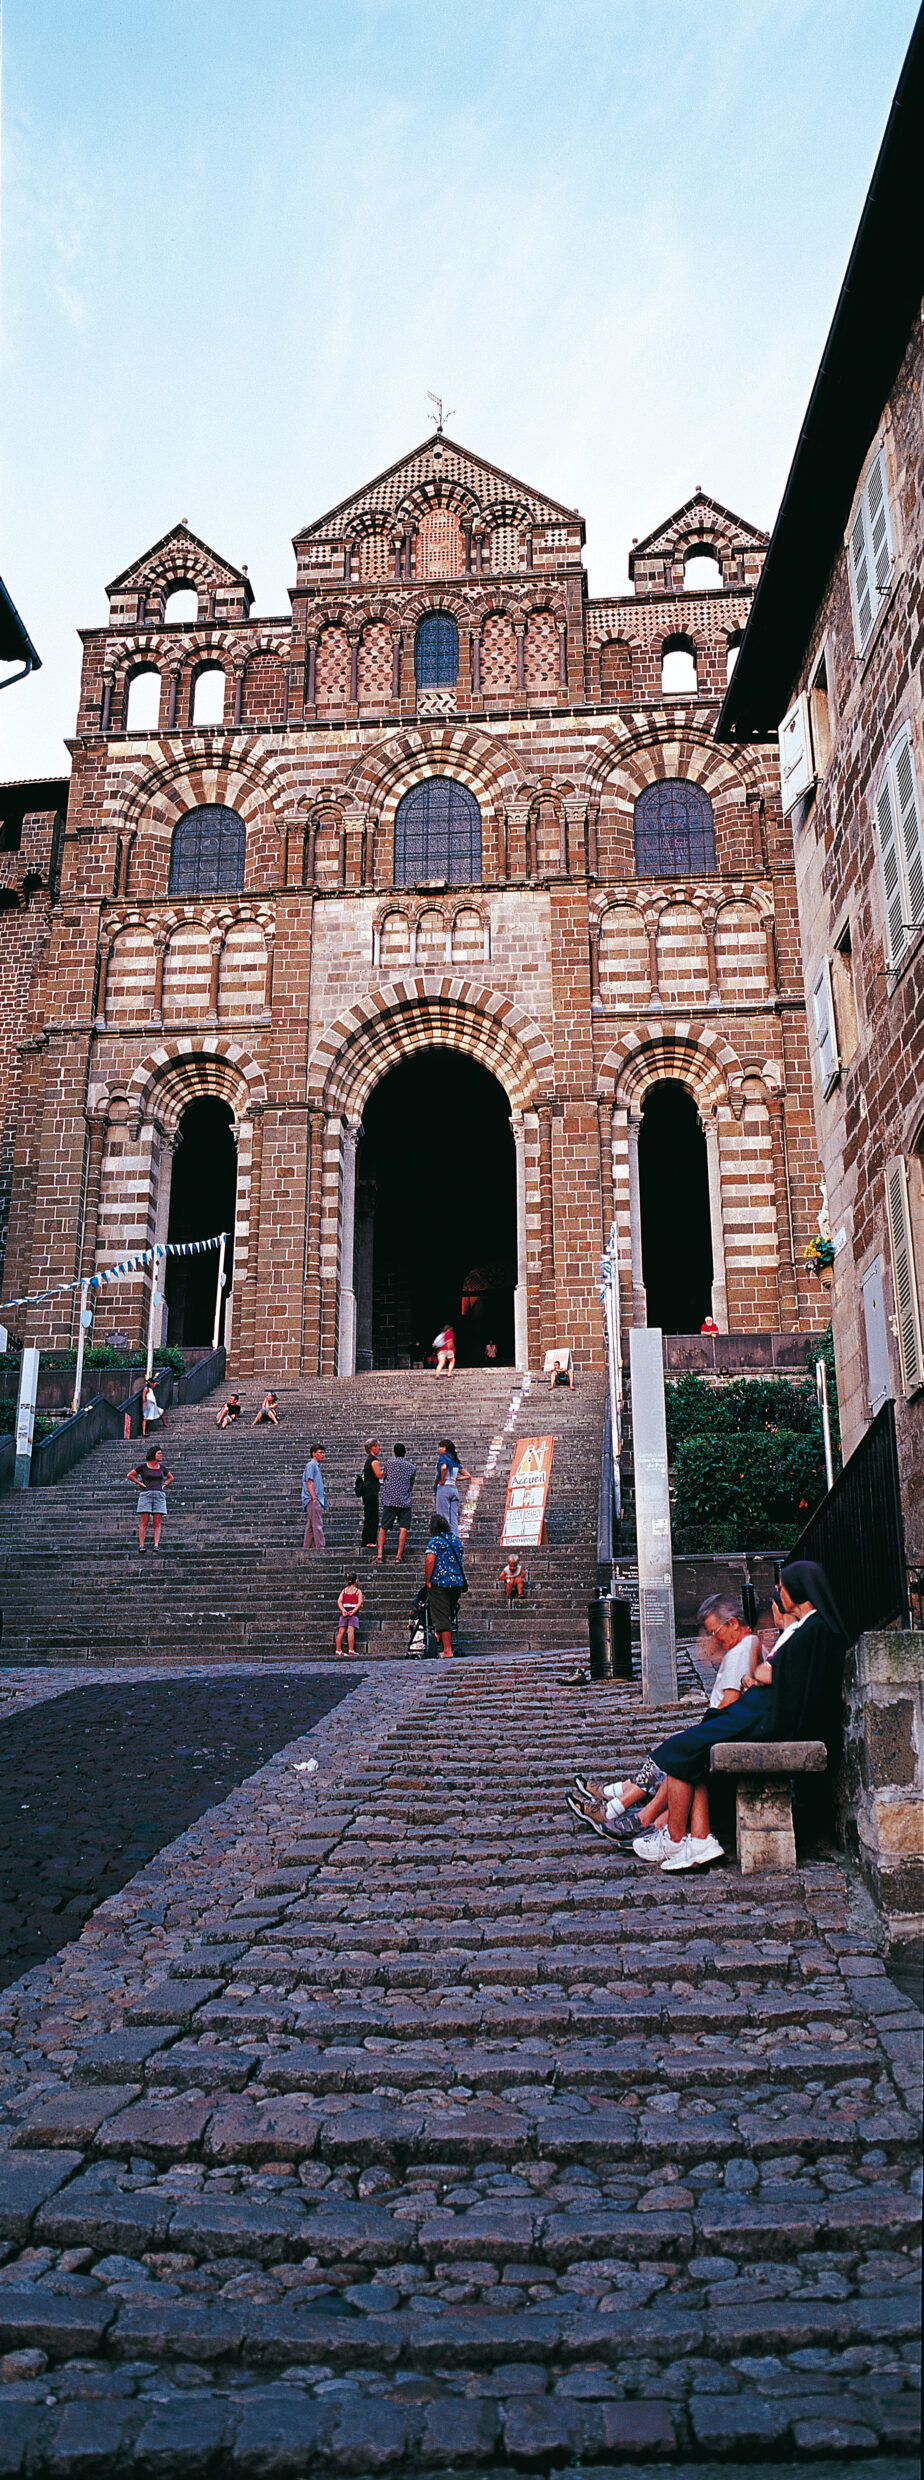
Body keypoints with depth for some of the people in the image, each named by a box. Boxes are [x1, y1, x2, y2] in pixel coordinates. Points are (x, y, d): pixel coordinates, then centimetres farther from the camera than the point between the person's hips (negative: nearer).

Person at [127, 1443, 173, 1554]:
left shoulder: (161, 1467, 12)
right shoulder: (143, 1466, 2)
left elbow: (170, 1477, 26)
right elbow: (130, 1475, 7)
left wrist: (164, 1486, 10)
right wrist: (141, 1484, 0)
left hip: (159, 1495, 3)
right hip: (145, 1494, -3)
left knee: (157, 1523, -5)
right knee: (144, 1522, -7)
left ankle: (156, 1545, -9)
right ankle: (141, 1546, -7)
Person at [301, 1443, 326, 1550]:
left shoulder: (316, 1466, 22)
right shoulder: (311, 1465, -7)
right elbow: (309, 1482, -14)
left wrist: (322, 1501, 19)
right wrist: (314, 1498, -19)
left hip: (317, 1500, 10)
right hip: (312, 1501, -10)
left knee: (310, 1527, 9)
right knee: (317, 1525, -15)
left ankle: (306, 1547, 11)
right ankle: (320, 1547, -19)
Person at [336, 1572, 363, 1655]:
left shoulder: (344, 1591, 13)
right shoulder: (358, 1591, 4)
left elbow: (339, 1601, 0)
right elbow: (360, 1602, -9)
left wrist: (343, 1610, -9)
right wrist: (353, 1611, -14)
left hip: (344, 1612, 3)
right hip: (354, 1612, -3)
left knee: (341, 1631, 4)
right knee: (351, 1631, -11)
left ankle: (338, 1650, 5)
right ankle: (351, 1650, -17)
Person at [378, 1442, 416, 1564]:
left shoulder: (389, 1463, 2)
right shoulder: (412, 1467, 5)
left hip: (389, 1500, 0)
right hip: (404, 1501, 0)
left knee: (383, 1528, 7)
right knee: (403, 1529, -1)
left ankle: (380, 1555, -1)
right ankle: (398, 1556, -9)